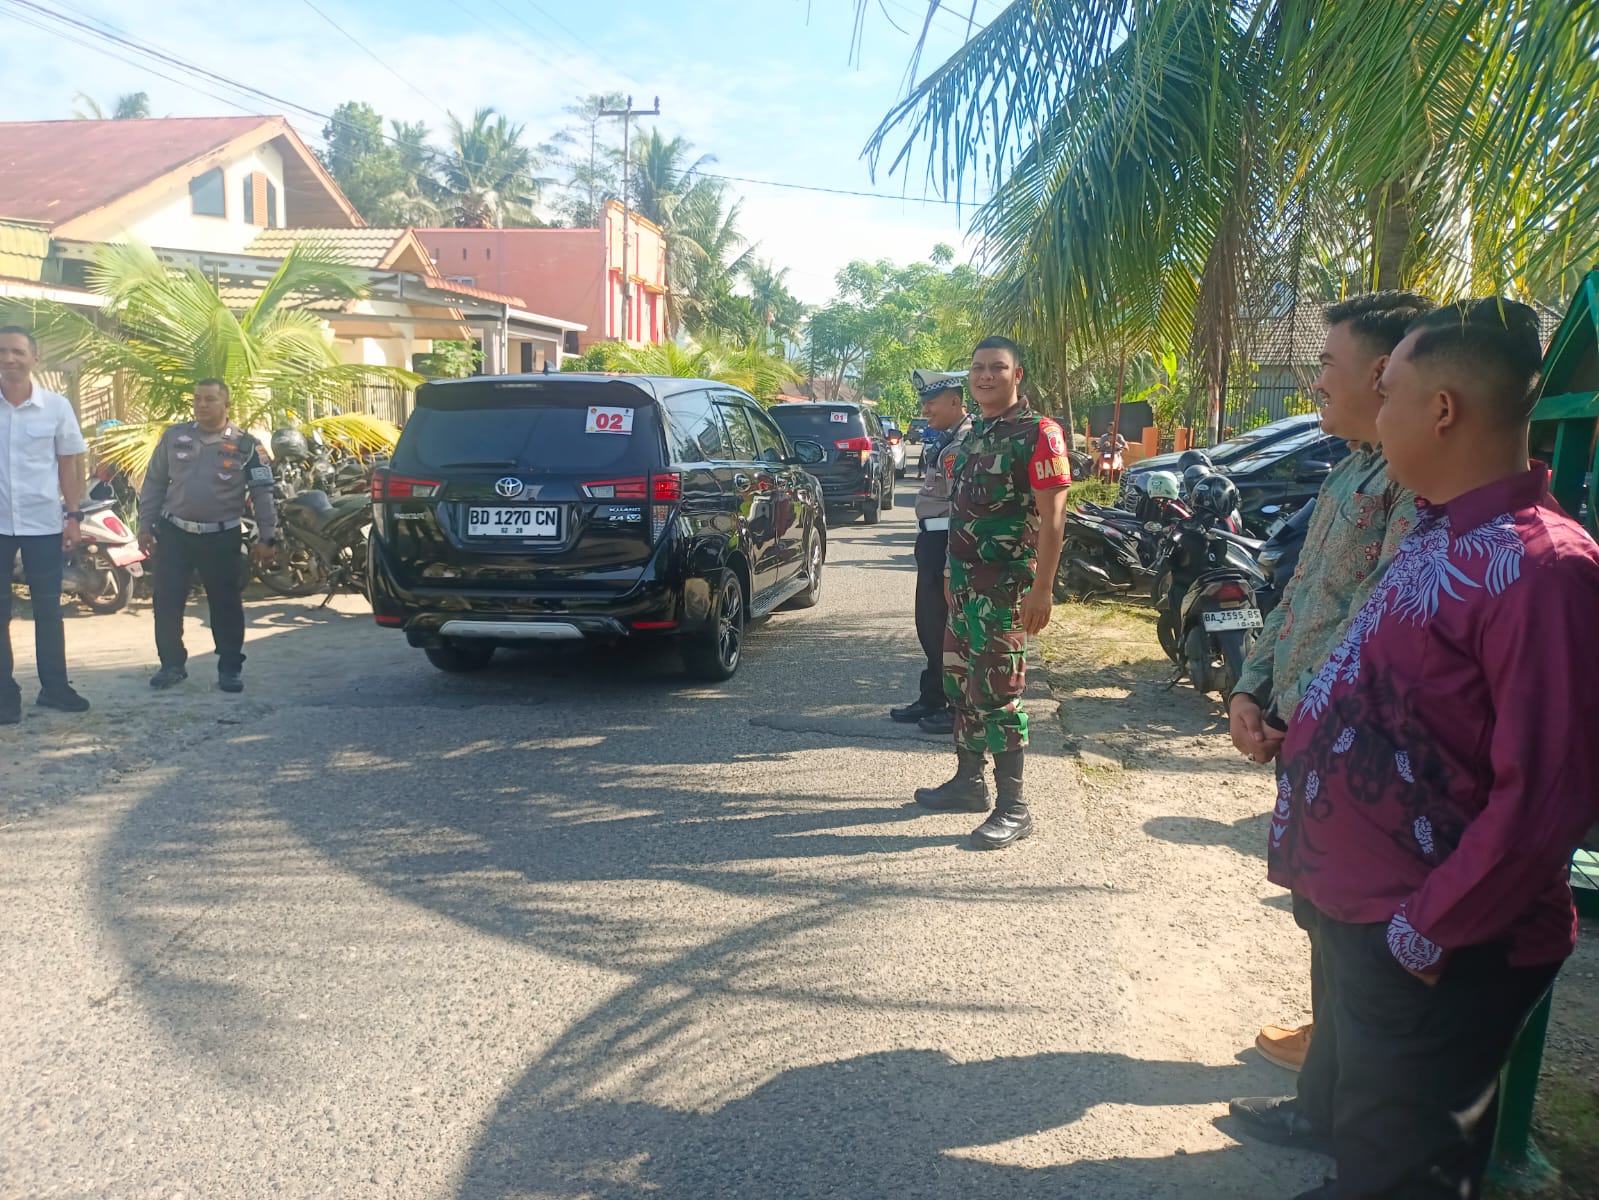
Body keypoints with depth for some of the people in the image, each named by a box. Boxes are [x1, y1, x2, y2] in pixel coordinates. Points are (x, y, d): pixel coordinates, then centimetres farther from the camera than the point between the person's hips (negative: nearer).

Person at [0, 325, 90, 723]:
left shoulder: (57, 406, -2)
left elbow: (70, 462, 5)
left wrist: (73, 515, 1)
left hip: (43, 522, 0)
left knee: (48, 607, 10)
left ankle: (54, 687, 20)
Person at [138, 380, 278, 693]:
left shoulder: (245, 444, -3)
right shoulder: (174, 436, 5)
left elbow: (263, 492, -2)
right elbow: (154, 483, 11)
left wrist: (266, 538, -7)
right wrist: (145, 525, 8)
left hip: (221, 537, -2)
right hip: (173, 533, 2)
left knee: (226, 604, 3)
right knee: (167, 603, 4)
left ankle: (230, 667, 13)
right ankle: (172, 664, 17)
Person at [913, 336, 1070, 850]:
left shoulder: (1037, 433, -11)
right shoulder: (974, 435, 15)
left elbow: (1052, 515, -16)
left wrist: (1042, 587, -21)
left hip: (1007, 585, -9)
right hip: (965, 583, 9)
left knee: (998, 692, -8)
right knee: (960, 683, 15)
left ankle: (1014, 808, 1)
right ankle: (969, 782, 28)